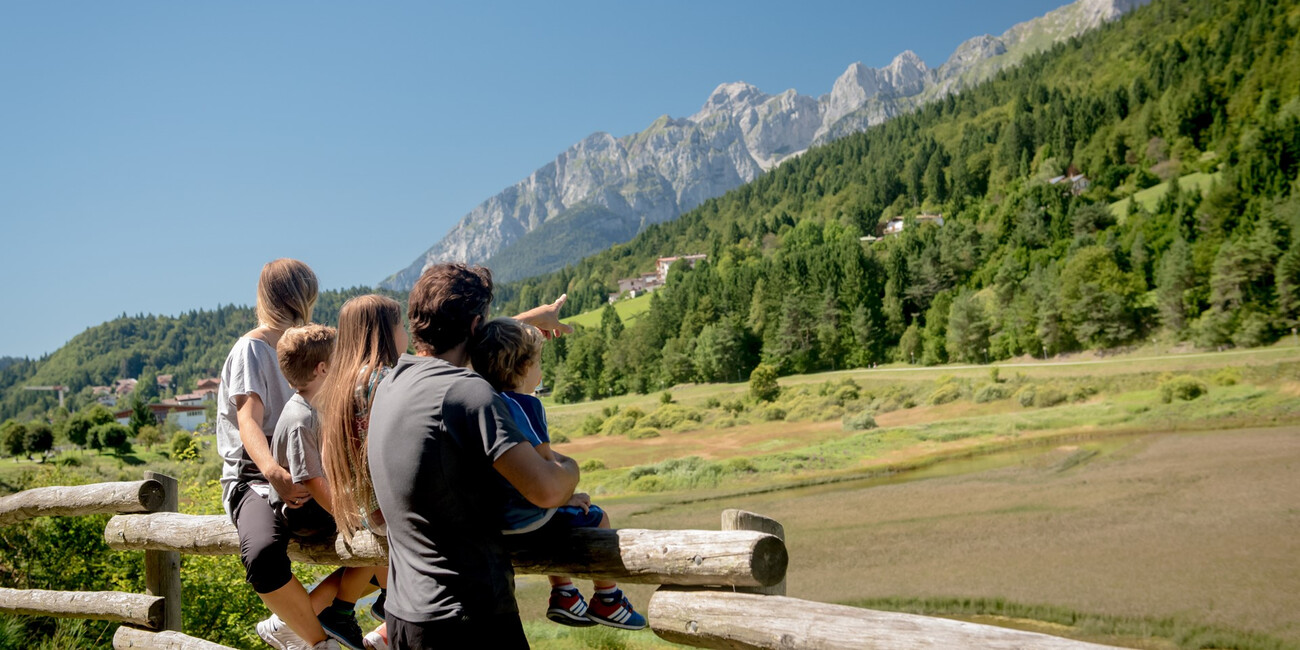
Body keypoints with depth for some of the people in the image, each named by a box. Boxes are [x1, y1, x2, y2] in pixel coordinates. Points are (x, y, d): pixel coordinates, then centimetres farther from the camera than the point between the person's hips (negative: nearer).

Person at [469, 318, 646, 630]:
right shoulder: (526, 405, -18)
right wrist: (567, 496, -4)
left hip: (492, 523, 8)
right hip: (527, 524, -8)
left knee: (559, 517, 35)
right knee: (597, 518, 16)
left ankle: (563, 595, 38)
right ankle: (607, 601, 28)